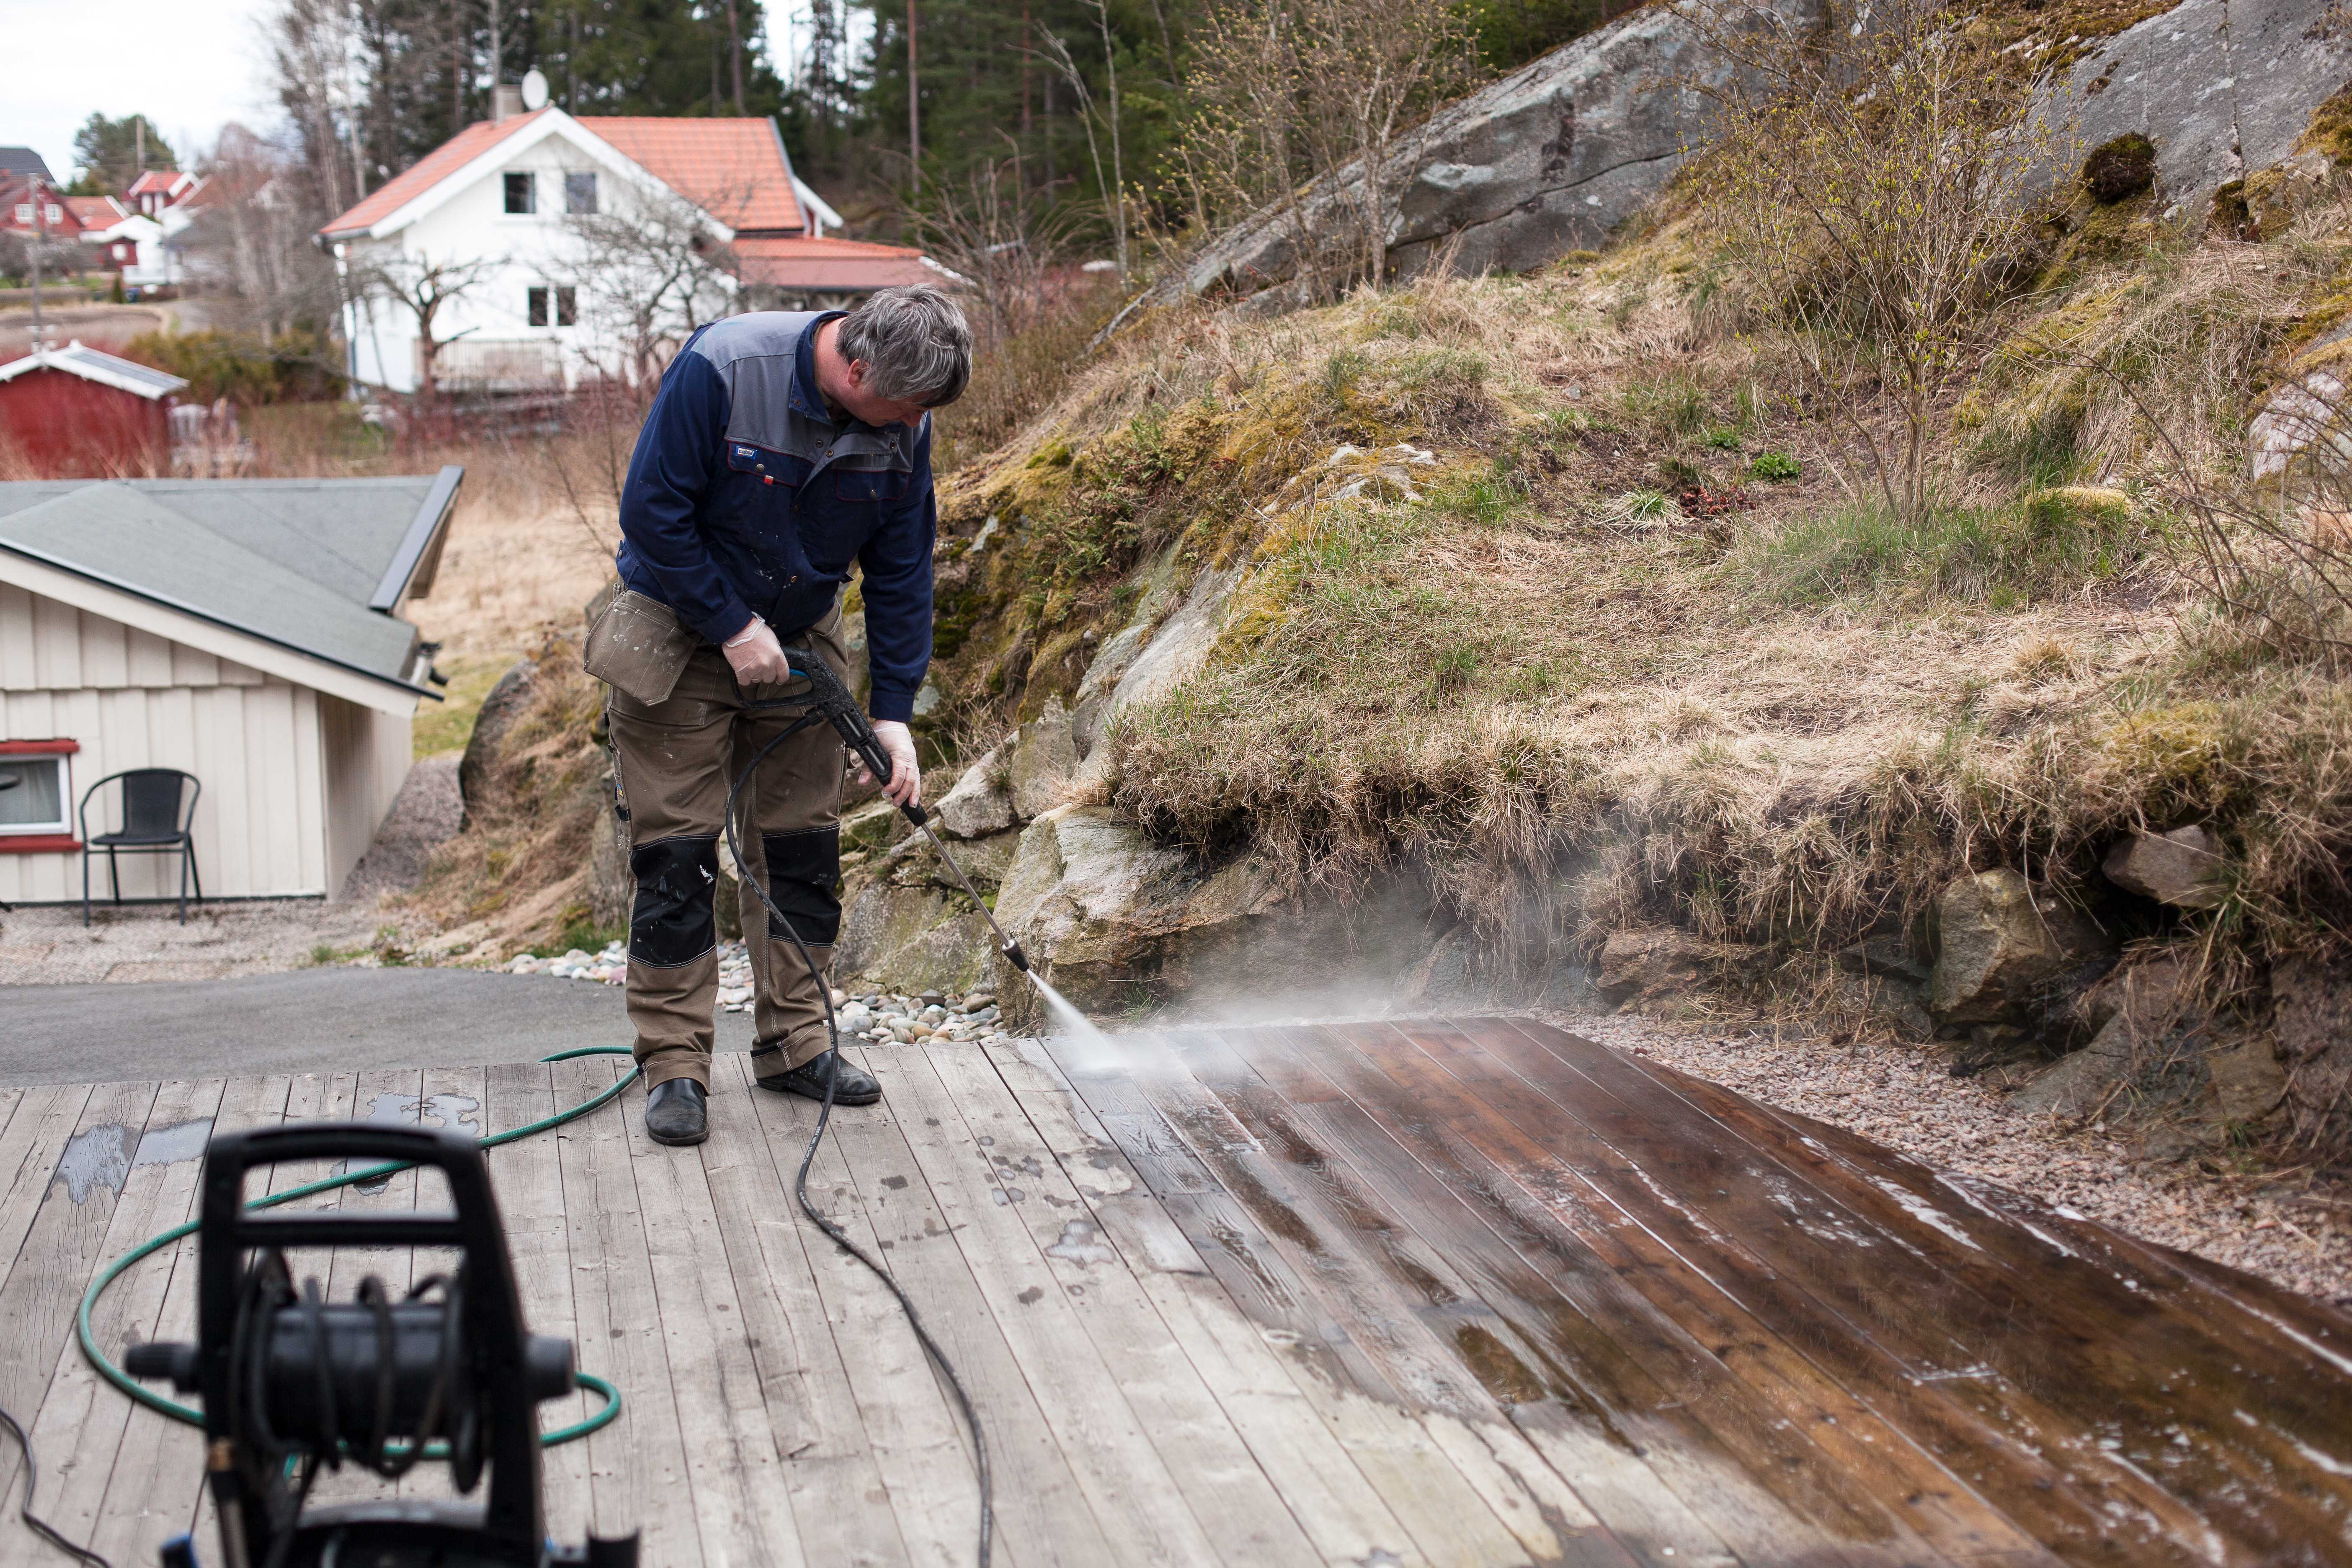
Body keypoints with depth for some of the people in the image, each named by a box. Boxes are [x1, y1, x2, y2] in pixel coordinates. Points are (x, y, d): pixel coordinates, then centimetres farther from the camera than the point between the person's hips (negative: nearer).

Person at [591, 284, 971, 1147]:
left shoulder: (903, 427, -12)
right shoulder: (721, 369, -27)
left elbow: (901, 572, -3)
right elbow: (651, 511, -23)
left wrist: (893, 712, -7)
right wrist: (733, 628, -21)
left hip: (799, 639, 5)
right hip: (680, 632, -5)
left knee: (802, 847, 7)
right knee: (676, 853, -5)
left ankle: (794, 1044, 19)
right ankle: (675, 1066, 3)